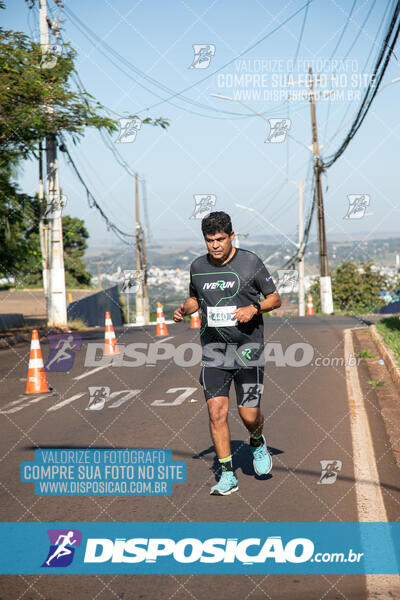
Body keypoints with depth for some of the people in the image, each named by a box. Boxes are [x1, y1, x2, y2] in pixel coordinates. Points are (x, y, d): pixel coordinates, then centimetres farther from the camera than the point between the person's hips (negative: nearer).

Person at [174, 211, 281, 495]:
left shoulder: (251, 262, -6)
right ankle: (228, 475, 2)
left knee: (249, 415, -3)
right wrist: (184, 309, 0)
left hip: (247, 347, -2)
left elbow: (275, 298, 2)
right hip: (214, 349, 3)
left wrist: (254, 308, -18)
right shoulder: (198, 267, 4)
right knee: (217, 411, -9)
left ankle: (258, 443, 34)